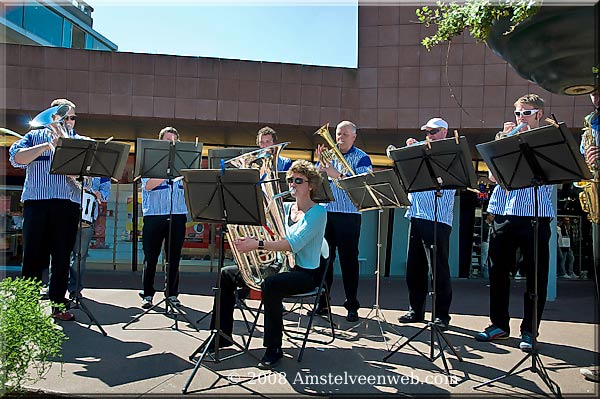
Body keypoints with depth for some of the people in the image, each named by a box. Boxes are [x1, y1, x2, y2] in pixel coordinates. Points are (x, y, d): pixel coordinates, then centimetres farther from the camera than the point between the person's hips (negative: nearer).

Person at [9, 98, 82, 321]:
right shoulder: (35, 136, 14)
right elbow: (16, 158, -3)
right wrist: (48, 145, -10)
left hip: (68, 204, 1)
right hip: (36, 202, -1)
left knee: (62, 257, 3)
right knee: (34, 256, 0)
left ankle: (58, 303, 11)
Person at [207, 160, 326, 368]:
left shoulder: (318, 212, -12)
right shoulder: (284, 208, 11)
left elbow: (293, 244, -26)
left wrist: (257, 244, -36)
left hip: (305, 272, -8)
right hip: (281, 266, 8)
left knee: (270, 284, -39)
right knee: (226, 274, 4)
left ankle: (274, 348, -19)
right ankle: (222, 335, 15)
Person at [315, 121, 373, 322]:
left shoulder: (361, 158, 2)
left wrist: (338, 174, -24)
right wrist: (321, 163, -7)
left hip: (348, 215, -4)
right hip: (326, 213, 4)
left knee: (349, 260, -1)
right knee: (323, 258, 7)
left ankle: (352, 306, 9)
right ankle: (322, 303, 18)